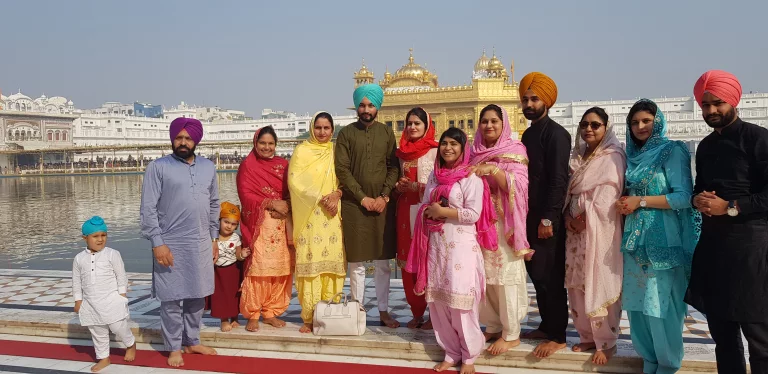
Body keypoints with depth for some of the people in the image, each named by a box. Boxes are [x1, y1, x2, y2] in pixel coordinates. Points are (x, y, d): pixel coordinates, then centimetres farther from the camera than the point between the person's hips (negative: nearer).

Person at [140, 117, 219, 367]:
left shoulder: (208, 167, 9)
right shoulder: (158, 167, -6)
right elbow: (148, 209, -9)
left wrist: (214, 238, 12)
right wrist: (157, 243, -15)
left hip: (201, 244, 4)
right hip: (171, 244, -4)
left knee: (197, 296, 13)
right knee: (172, 298, 4)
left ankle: (192, 342, 29)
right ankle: (173, 348, 19)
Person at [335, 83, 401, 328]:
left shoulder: (387, 133, 9)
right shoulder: (346, 133, 2)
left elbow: (394, 167, 4)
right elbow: (342, 170, -4)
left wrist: (384, 196, -9)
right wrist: (363, 198, -11)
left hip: (382, 204, 2)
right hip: (354, 205, -2)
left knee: (383, 262, 6)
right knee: (357, 263, 3)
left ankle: (383, 311, 15)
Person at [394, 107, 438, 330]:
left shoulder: (435, 151, -4)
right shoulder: (402, 152, 13)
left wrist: (415, 186, -15)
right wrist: (399, 186, 0)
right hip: (406, 211, 6)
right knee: (408, 263, 6)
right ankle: (416, 313, 18)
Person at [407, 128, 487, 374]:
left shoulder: (471, 177, -5)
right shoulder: (435, 175, 14)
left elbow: (473, 214, -13)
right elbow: (424, 208, 14)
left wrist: (442, 211, -11)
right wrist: (430, 212, -7)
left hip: (461, 246, -6)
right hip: (436, 244, 6)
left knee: (460, 302, -4)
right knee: (437, 301, 6)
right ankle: (451, 353, 21)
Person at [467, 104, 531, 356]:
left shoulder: (515, 150, -3)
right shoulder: (476, 151, 13)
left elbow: (518, 185, -14)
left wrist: (492, 169, -24)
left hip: (504, 222, -5)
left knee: (506, 275, -3)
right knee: (485, 275, 8)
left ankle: (511, 334, 6)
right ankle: (493, 327, 20)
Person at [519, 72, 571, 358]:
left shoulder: (556, 133, -10)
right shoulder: (528, 134, 14)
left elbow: (558, 180, -18)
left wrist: (548, 218, -21)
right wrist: (524, 214, 13)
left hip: (547, 219, -8)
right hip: (530, 216, 8)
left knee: (550, 277, -2)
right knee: (536, 274, 13)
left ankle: (558, 336, 8)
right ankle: (546, 326, 25)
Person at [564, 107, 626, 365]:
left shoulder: (613, 156, -6)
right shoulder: (578, 156, 15)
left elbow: (608, 195, -15)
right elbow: (570, 193, 12)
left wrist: (585, 218, -13)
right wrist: (570, 219, -3)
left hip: (599, 230, -7)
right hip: (576, 229, 7)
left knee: (599, 285, -4)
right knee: (577, 284, 8)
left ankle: (606, 342, 8)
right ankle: (588, 336, 21)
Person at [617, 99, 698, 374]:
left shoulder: (672, 152, -6)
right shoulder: (634, 155, 13)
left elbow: (684, 197, -14)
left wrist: (641, 201, -15)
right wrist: (625, 202, 0)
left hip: (663, 239, -6)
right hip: (636, 237, 6)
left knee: (661, 301, -2)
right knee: (637, 300, 9)